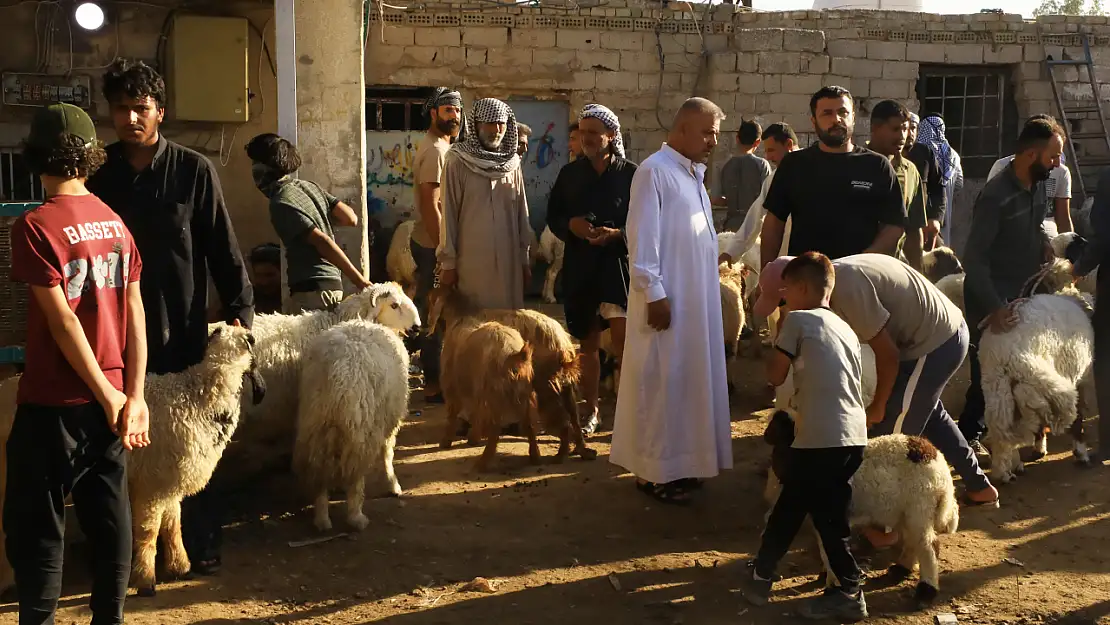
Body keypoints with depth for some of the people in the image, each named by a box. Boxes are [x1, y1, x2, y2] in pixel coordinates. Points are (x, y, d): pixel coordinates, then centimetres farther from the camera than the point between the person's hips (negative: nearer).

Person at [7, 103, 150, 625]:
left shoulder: (35, 226, -13)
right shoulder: (114, 221, 4)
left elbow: (63, 319, -17)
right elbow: (135, 313, 1)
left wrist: (109, 396, -12)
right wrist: (134, 396, 1)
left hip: (55, 404, -5)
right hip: (111, 396, 6)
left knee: (36, 528, 5)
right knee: (109, 516, 12)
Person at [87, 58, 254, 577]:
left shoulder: (193, 171, -3)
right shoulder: (101, 176, 7)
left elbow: (222, 246, -3)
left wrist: (238, 308, -9)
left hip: (183, 330, -3)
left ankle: (201, 542, 18)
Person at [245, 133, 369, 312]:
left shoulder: (280, 204, -11)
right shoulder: (308, 186, 12)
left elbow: (322, 241, -17)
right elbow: (351, 218, 7)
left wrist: (357, 279, -17)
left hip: (311, 289, -8)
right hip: (332, 283, 8)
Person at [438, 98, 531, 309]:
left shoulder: (512, 164, 9)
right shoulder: (457, 163, -4)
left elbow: (522, 214, 12)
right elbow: (449, 215, -5)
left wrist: (525, 260, 11)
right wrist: (448, 263, -6)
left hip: (508, 262, 4)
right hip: (471, 263, -4)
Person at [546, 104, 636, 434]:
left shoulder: (630, 175, -3)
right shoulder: (570, 174, 6)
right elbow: (553, 217, 11)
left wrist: (616, 233, -19)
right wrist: (570, 225, -9)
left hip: (618, 263, -3)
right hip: (579, 267, 3)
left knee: (623, 340, -15)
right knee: (588, 343, 11)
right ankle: (592, 412, 23)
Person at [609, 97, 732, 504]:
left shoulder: (693, 174, 14)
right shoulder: (654, 171, -11)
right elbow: (642, 239, -16)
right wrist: (654, 294, -18)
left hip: (698, 300, 9)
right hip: (667, 298, -8)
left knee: (689, 378, 12)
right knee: (661, 380, -2)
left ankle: (678, 462, 21)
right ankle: (653, 471, 7)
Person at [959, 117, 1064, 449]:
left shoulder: (1038, 186, 1)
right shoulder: (997, 196, -24)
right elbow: (973, 259, -26)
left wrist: (1045, 243, -2)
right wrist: (994, 308, -32)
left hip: (1023, 293, 8)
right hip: (992, 299, -8)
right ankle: (970, 434, 17)